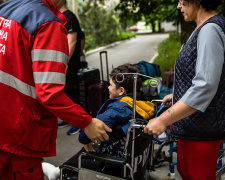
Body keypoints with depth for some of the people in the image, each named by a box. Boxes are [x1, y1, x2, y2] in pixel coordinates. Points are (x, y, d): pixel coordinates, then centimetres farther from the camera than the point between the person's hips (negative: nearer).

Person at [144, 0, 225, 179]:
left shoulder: (210, 29, -22)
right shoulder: (204, 28, 10)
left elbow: (205, 87, -29)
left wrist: (163, 120, -27)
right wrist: (177, 94, 22)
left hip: (202, 128, -10)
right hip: (192, 124, 10)